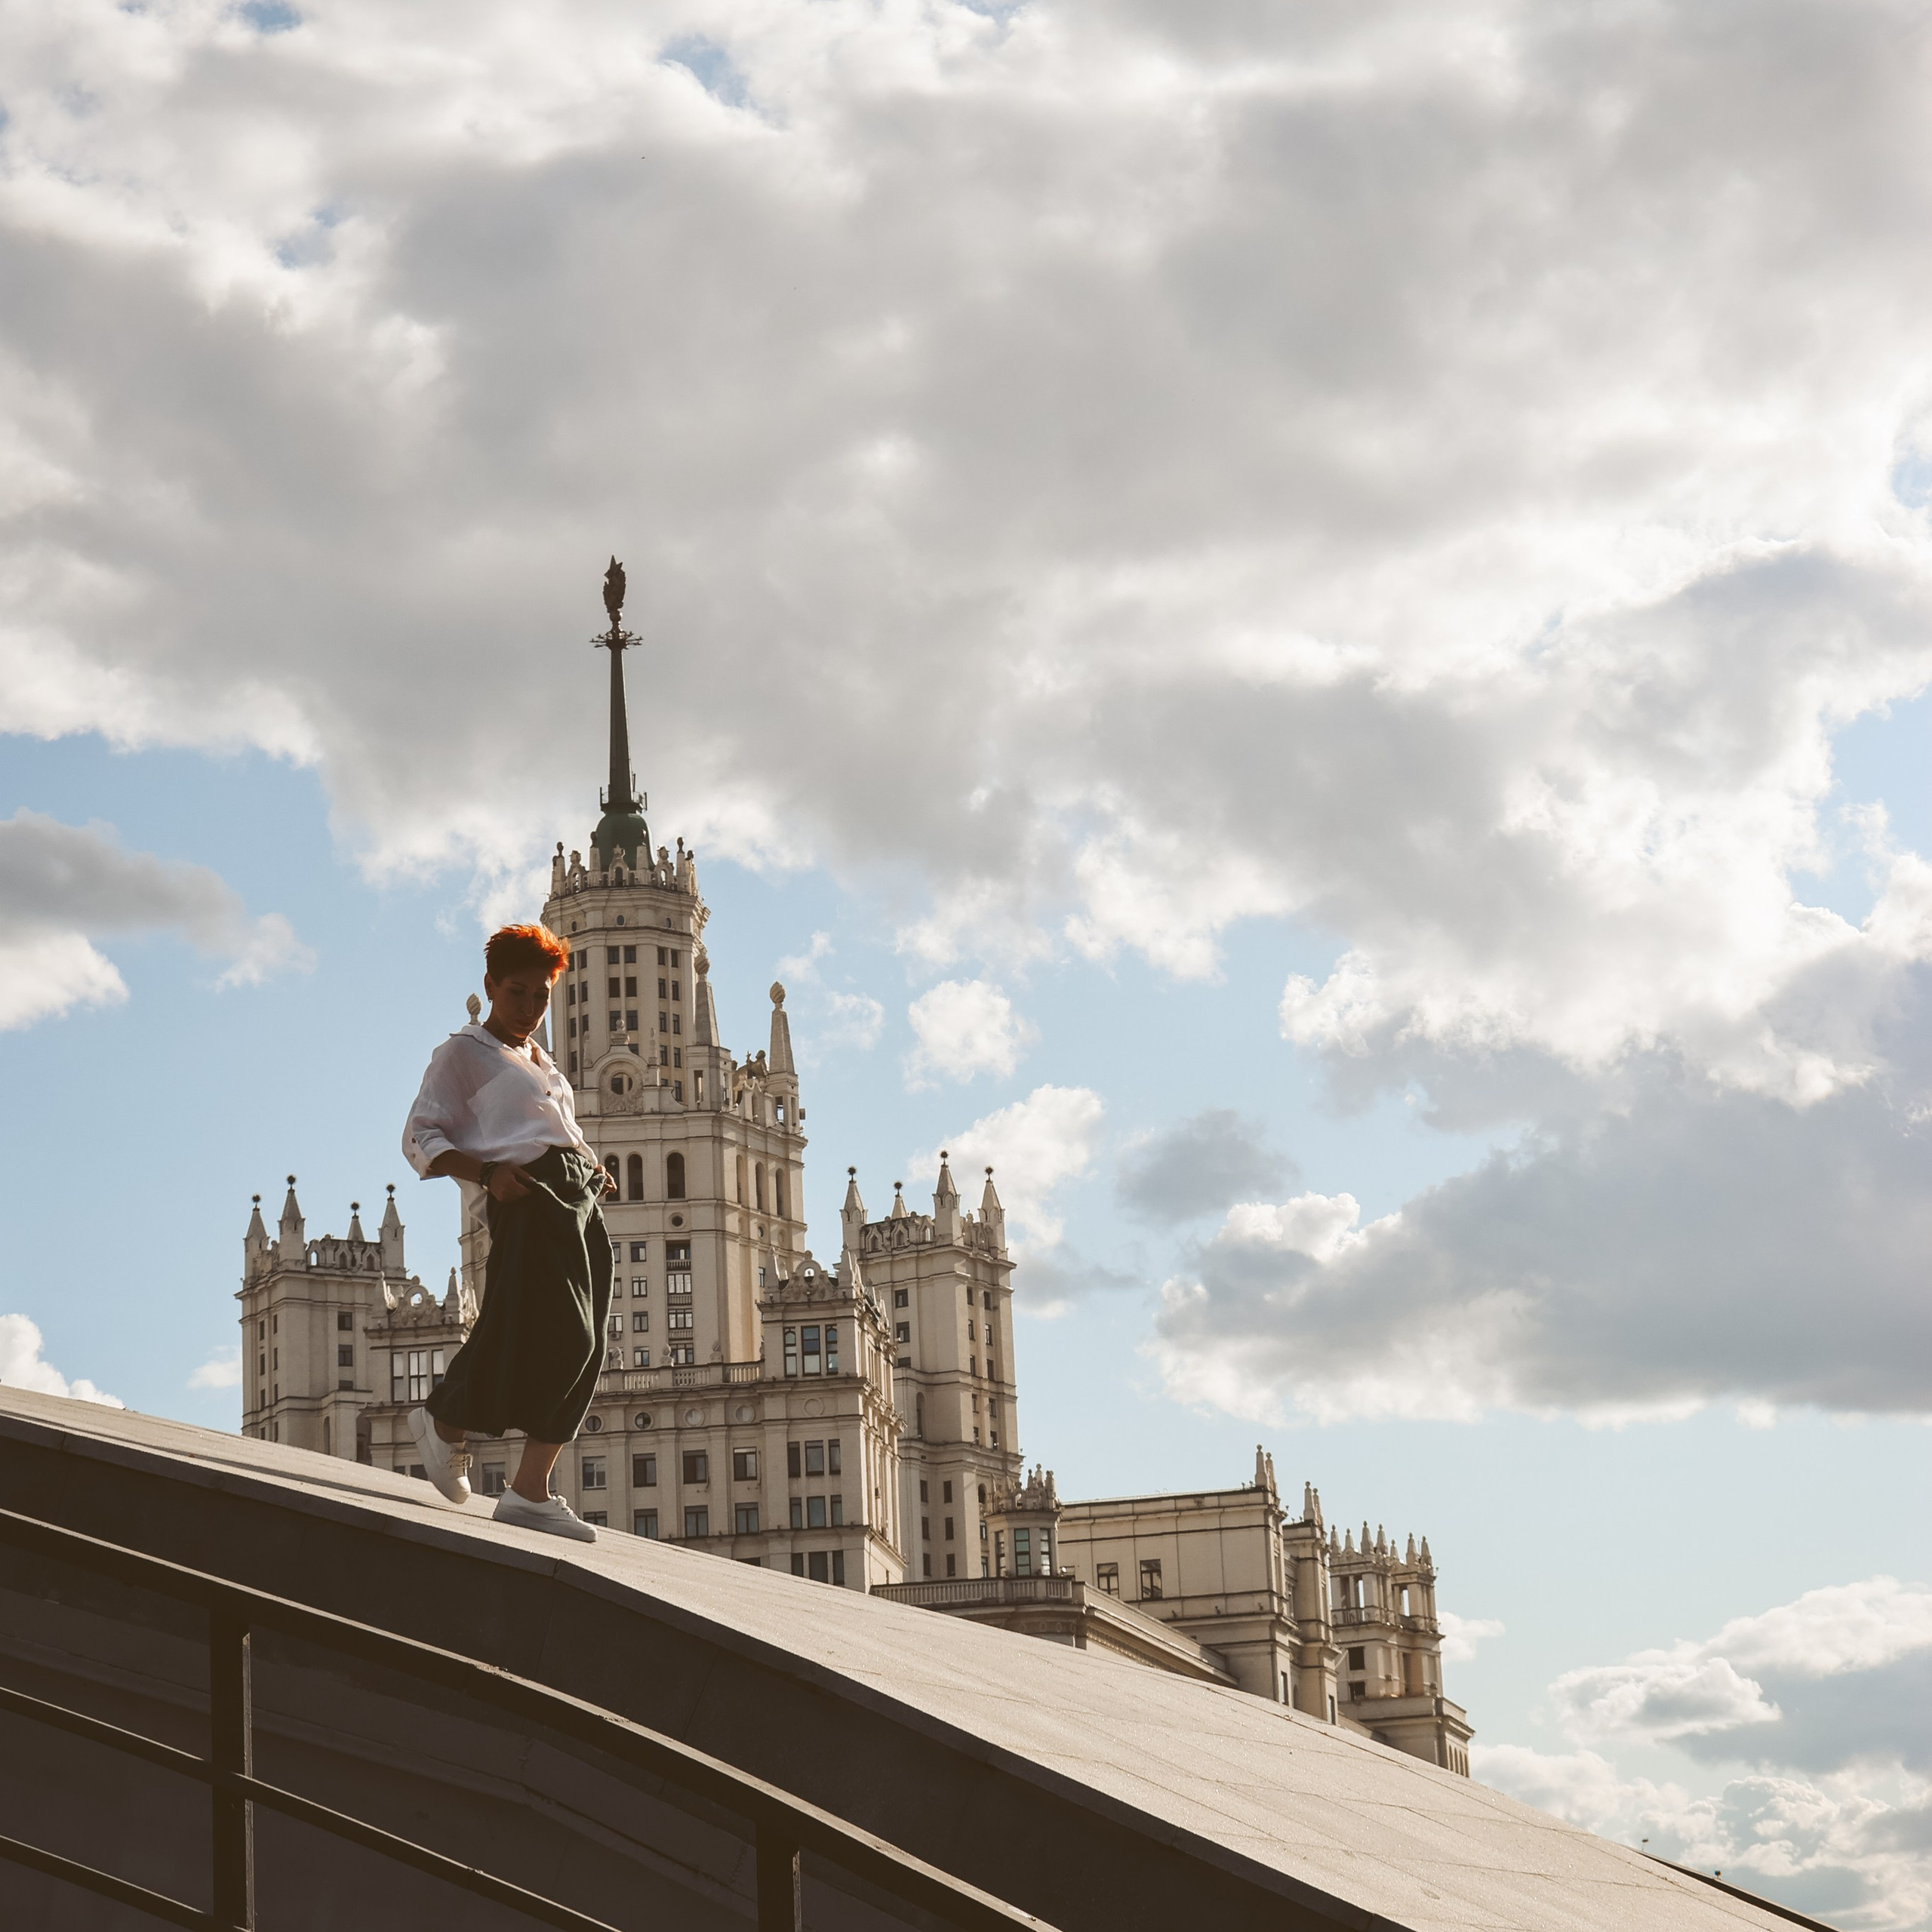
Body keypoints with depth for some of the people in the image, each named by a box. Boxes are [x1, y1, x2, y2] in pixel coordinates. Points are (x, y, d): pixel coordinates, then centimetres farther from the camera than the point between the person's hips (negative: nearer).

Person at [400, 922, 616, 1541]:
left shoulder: (542, 1062, 29)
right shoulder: (463, 1053, 6)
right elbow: (420, 1139, -2)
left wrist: (595, 1171, 13)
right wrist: (488, 1173, -17)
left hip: (579, 1201, 8)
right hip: (527, 1196, -8)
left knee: (580, 1347, -3)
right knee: (556, 1334, -17)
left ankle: (531, 1490, -4)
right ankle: (447, 1422, 2)